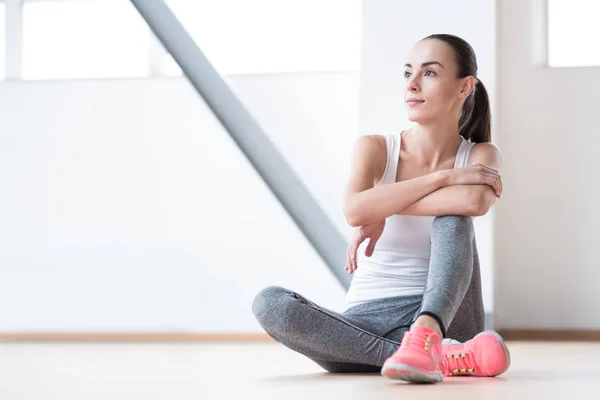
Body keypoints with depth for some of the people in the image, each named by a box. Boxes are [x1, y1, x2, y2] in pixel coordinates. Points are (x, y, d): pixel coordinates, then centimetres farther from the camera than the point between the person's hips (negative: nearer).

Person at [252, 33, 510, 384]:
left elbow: (476, 201, -27)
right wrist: (443, 177, -20)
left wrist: (387, 206, -19)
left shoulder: (481, 156, 1)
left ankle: (426, 335, -47)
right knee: (270, 303, -27)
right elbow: (355, 210, -22)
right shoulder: (375, 149, 2)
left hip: (444, 314, -1)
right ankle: (442, 356, -34)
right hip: (367, 322, 1)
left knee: (452, 216, -24)